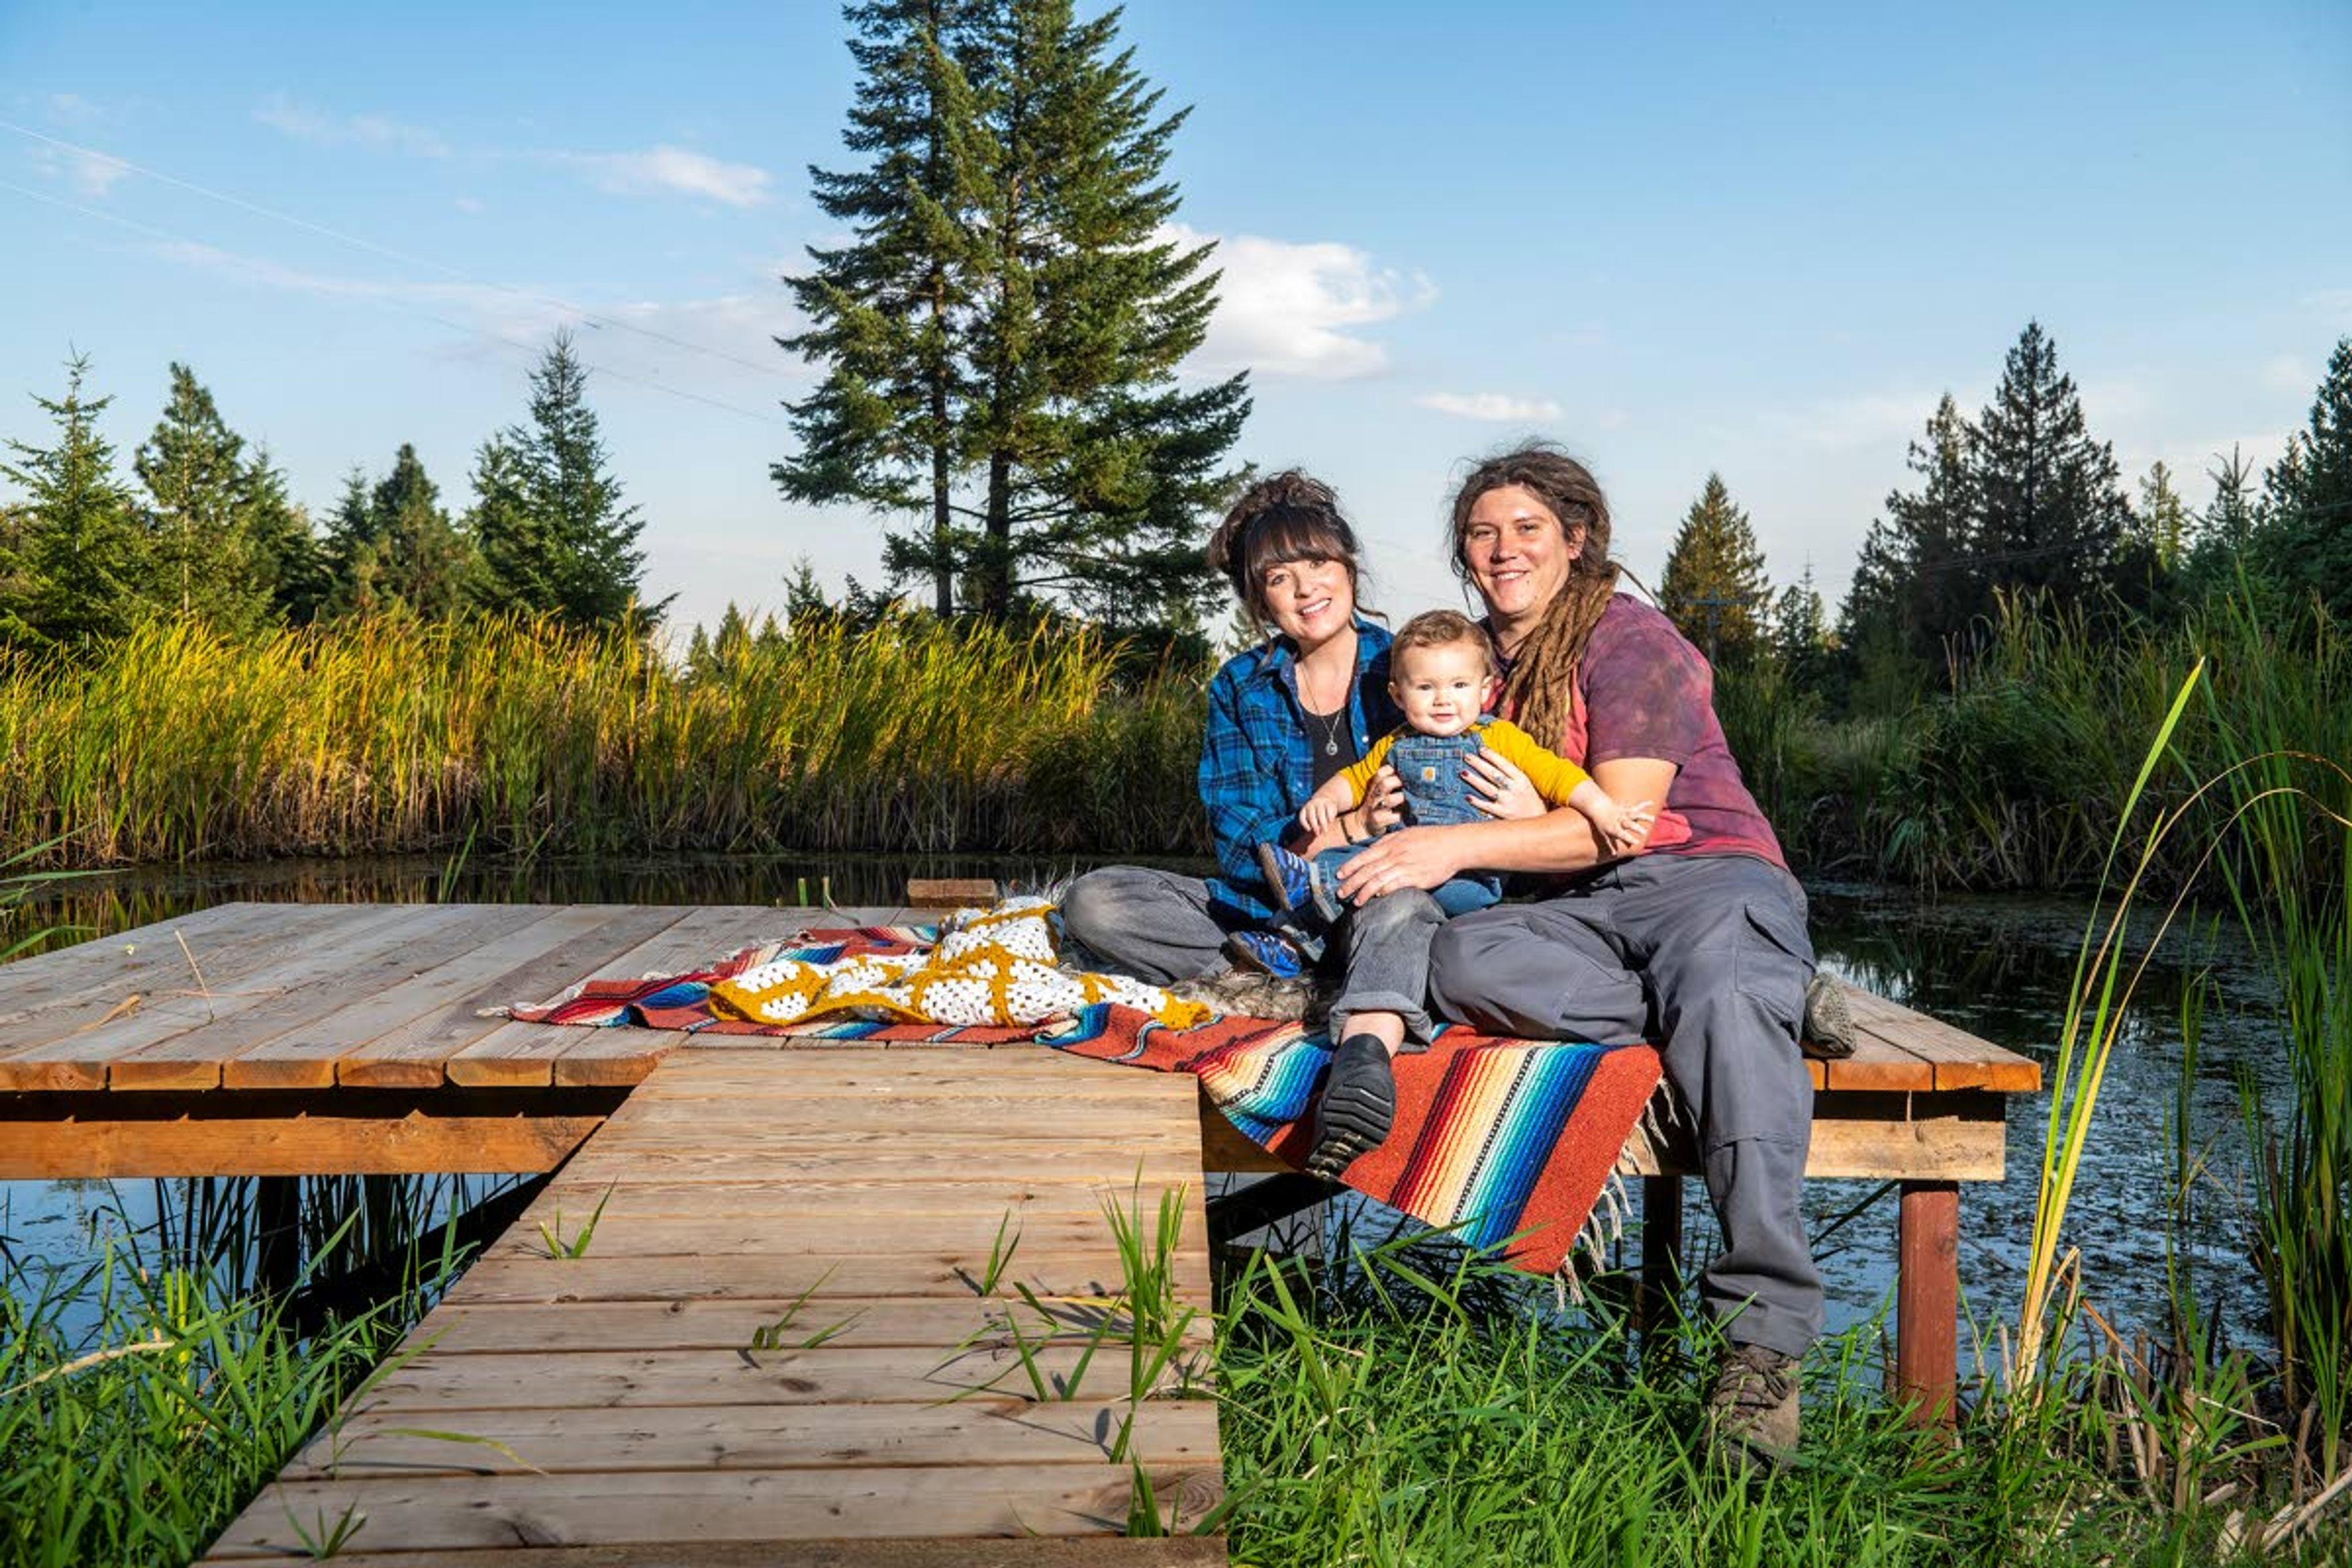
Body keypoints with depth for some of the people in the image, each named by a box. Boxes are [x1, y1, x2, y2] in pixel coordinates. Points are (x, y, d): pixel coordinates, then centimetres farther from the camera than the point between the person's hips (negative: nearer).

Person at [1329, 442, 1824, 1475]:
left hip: (1710, 876, -5)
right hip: (1585, 913, 5)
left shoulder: (1629, 638, -2)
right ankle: (1760, 1011, -27)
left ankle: (1762, 1343, -41)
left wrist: (1462, 844, -18)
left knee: (1725, 993, -39)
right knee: (1464, 959, -29)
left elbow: (1622, 823, -11)